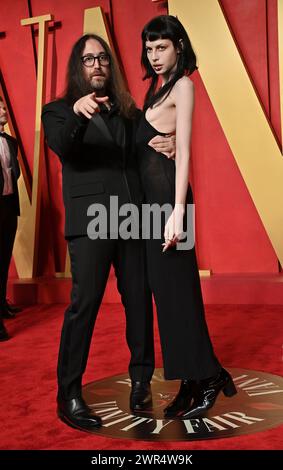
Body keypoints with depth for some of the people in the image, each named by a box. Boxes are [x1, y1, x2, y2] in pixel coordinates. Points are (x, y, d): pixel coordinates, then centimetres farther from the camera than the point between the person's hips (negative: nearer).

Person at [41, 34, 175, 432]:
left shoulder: (127, 110, 19)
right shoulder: (59, 109, 7)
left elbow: (147, 148, 21)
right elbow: (60, 146, -13)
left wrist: (168, 145, -4)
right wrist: (77, 112, -34)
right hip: (91, 219, -4)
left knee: (140, 300, 5)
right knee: (84, 303, -7)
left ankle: (141, 380, 20)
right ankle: (68, 396, 2)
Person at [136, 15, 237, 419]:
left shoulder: (182, 84, -3)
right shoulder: (156, 87, 21)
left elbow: (184, 150, -13)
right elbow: (147, 144, 14)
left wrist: (178, 210, -21)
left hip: (167, 195, -8)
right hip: (151, 195, 8)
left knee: (176, 287, -3)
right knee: (167, 288, 9)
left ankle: (207, 378, 12)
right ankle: (193, 383, 19)